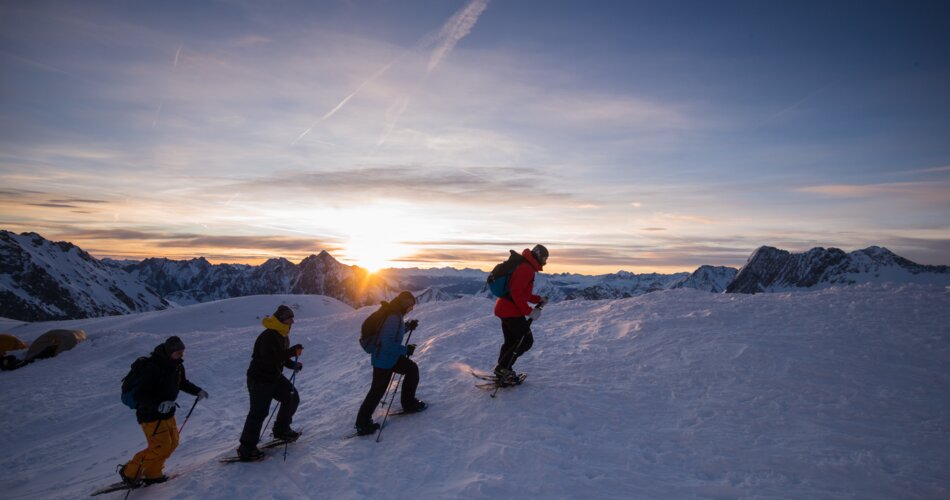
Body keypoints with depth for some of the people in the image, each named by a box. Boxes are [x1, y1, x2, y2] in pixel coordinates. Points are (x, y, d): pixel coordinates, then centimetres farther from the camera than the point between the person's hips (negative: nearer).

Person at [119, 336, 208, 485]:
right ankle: (130, 472, 10)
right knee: (161, 446, -10)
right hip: (151, 415, -8)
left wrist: (197, 391, 5)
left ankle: (152, 473, 25)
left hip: (168, 413, 8)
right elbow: (140, 396, -27)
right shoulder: (152, 368, -27)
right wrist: (158, 406, -40)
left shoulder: (178, 366, -1)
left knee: (172, 443, 8)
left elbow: (182, 383, 19)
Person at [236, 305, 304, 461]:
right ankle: (246, 448, 4)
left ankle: (281, 430, 28)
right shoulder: (268, 337, -25)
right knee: (259, 412, -8)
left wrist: (293, 364, -3)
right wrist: (292, 352, -35)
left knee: (292, 398, 11)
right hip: (259, 379, -9)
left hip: (275, 377, 10)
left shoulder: (282, 336, 6)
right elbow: (270, 360, -35)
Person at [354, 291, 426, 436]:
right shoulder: (393, 318, -28)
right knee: (377, 391, 2)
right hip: (384, 360, -10)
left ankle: (409, 403, 28)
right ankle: (362, 424, 16)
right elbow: (388, 344, -32)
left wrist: (408, 326, 5)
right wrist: (406, 350, -22)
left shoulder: (395, 315, 2)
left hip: (391, 357, 10)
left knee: (412, 369, 17)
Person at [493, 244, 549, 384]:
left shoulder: (525, 267, 17)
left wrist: (538, 299, 13)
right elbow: (516, 292, -25)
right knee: (527, 340, -4)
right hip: (512, 311, -10)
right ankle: (503, 368, -3)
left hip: (504, 309, 10)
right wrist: (528, 311, -21)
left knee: (511, 341, 16)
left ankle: (502, 370, 21)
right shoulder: (526, 268, -17)